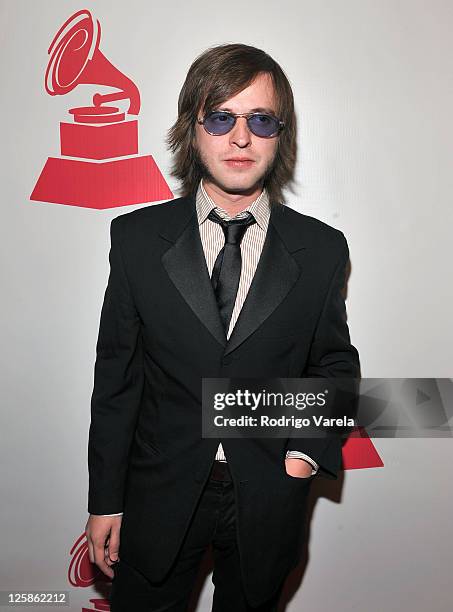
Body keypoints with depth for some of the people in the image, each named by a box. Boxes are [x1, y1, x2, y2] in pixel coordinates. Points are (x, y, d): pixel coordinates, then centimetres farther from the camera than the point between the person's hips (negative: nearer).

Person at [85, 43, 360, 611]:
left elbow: (335, 363, 6)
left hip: (268, 501, 1)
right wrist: (105, 500, -1)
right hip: (158, 498, 0)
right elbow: (115, 376, -4)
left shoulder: (322, 248, -5)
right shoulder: (137, 237, -6)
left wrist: (307, 453, -9)